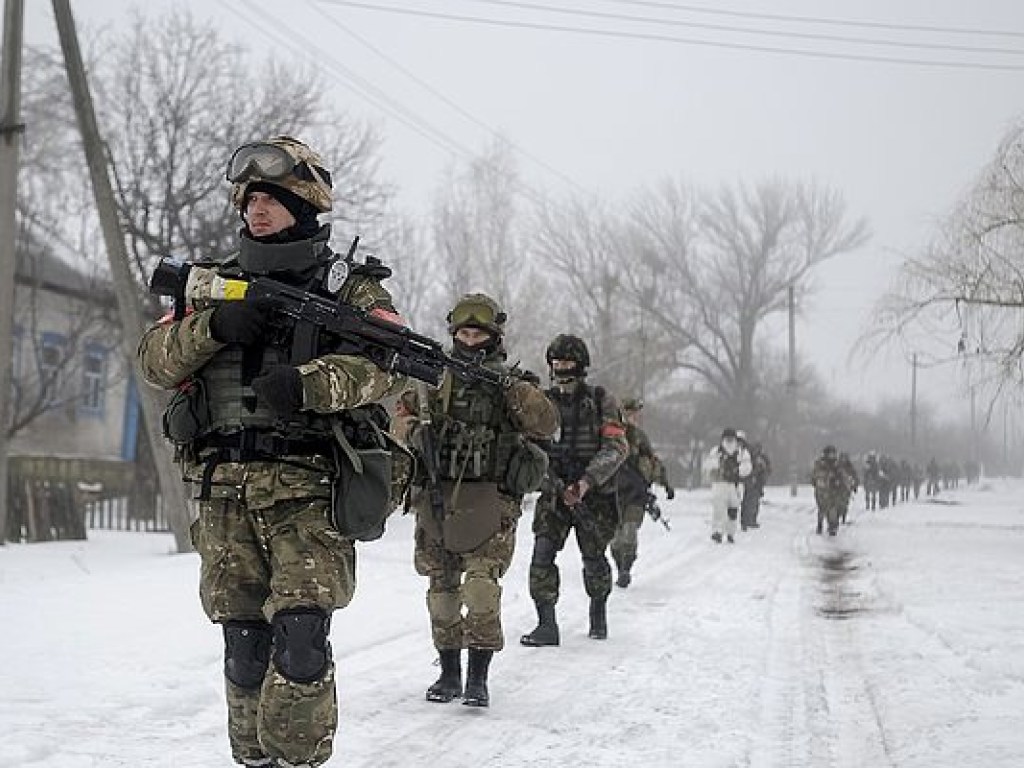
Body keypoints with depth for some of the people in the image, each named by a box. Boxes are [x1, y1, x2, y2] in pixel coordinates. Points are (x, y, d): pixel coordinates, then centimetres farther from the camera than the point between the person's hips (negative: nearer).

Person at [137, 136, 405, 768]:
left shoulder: (349, 286, 6)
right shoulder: (216, 285, 18)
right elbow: (156, 359, 9)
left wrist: (308, 383, -26)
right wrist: (215, 324, -10)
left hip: (308, 493, -4)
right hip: (225, 496, 4)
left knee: (300, 638, -14)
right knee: (245, 644, 7)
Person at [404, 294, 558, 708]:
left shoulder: (513, 385, 5)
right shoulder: (435, 380, 12)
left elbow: (546, 425, -11)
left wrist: (510, 385, -22)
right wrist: (416, 431, -16)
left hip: (489, 505, -3)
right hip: (437, 500, 3)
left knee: (482, 587, -14)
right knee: (442, 591, 8)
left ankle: (478, 678, -7)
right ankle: (449, 674, 20)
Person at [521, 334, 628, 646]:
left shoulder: (601, 401, -1)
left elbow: (616, 447, -9)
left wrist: (586, 482, -21)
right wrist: (551, 481, -13)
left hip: (594, 496, -2)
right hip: (553, 494, 2)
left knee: (594, 559, 8)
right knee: (542, 555, -13)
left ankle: (598, 613, 33)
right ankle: (547, 625, -10)